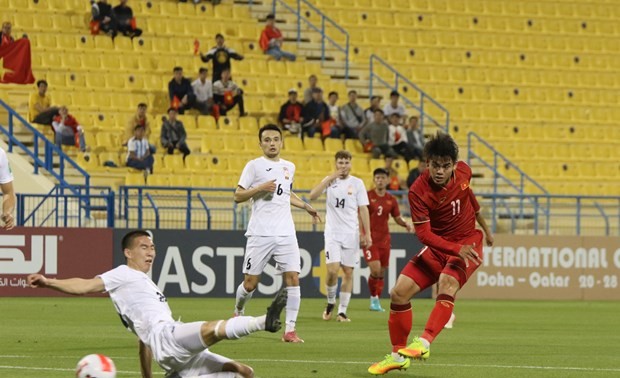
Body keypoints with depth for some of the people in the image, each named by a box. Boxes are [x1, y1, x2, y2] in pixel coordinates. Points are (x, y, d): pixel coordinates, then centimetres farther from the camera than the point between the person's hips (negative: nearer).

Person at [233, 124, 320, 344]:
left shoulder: (289, 167, 16)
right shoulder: (254, 166, 1)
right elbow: (238, 196, -2)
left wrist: (306, 206, 23)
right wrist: (260, 188, -15)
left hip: (285, 233, 4)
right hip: (260, 233, -4)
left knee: (292, 277, -10)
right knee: (250, 282, 0)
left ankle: (290, 330, -9)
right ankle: (238, 313, 30)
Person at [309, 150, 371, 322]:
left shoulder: (357, 183, 3)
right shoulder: (330, 181, 3)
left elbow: (363, 209, 4)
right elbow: (313, 195, -12)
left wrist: (367, 234, -1)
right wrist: (331, 178, -16)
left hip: (351, 234, 1)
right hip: (332, 232, -1)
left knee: (348, 272, 1)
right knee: (332, 270, -13)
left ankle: (342, 311, 8)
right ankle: (330, 303, 11)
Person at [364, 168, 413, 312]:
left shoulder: (391, 200, 7)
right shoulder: (367, 196, -5)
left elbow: (398, 218, 15)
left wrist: (406, 223, -7)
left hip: (384, 239, 4)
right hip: (369, 239, -4)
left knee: (382, 272, 6)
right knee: (375, 269, -17)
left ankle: (377, 302, 18)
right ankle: (373, 298, 2)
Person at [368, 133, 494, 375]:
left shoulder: (463, 171, -9)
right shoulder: (418, 191, -19)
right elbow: (424, 234, -23)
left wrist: (483, 224, 30)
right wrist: (456, 249, -36)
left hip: (468, 243, -1)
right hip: (438, 247, 1)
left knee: (448, 283, -31)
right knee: (399, 292, -8)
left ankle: (424, 343, -42)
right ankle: (398, 355, 10)